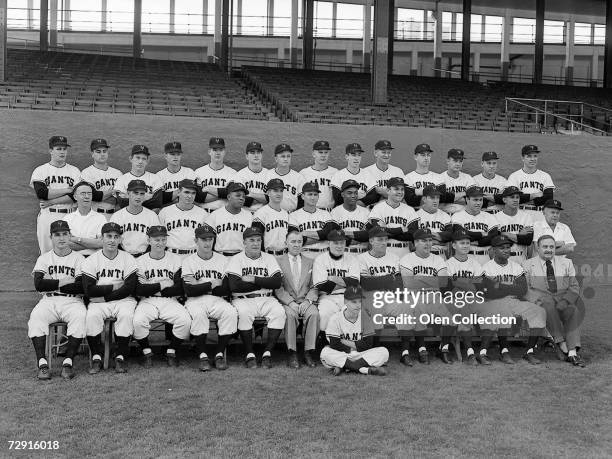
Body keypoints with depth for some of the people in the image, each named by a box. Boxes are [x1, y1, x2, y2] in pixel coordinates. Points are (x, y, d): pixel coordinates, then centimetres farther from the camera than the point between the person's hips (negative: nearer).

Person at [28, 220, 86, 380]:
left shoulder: (78, 258, 9)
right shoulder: (43, 259, 15)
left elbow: (82, 287, -5)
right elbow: (38, 285, -1)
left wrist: (52, 285, -6)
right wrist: (64, 282, -8)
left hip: (72, 301, -1)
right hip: (48, 301, 2)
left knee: (80, 316, -34)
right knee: (36, 316, -30)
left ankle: (68, 361, -30)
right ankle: (42, 363, -31)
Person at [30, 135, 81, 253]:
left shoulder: (75, 171, 9)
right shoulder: (40, 171, 5)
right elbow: (42, 193, -10)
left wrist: (51, 201, -10)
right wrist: (67, 190, -8)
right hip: (47, 216, -1)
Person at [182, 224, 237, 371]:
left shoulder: (223, 260, 12)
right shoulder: (188, 261, 7)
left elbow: (227, 290, 0)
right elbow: (189, 291, -6)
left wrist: (200, 286, -5)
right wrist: (213, 284, -4)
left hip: (217, 299, 2)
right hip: (195, 301, -2)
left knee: (231, 312, -29)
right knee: (198, 314, -35)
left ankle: (220, 354, -18)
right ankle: (202, 355, -23)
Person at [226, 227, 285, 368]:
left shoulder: (269, 258, 13)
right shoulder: (236, 260, 4)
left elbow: (277, 282, -2)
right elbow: (234, 286, -12)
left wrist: (254, 280, -9)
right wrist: (264, 283, -5)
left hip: (266, 299, 3)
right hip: (243, 299, -2)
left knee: (279, 311, -27)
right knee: (243, 313, -34)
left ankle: (267, 352, -19)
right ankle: (249, 354, -20)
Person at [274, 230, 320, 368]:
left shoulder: (309, 262, 17)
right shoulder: (278, 261, 8)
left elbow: (314, 287, 10)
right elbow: (278, 287, -1)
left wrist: (308, 301, -10)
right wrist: (290, 302, -14)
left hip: (305, 302, 2)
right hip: (286, 302, -2)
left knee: (314, 313, -30)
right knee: (290, 314, -34)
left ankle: (309, 352, -23)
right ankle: (292, 353, -27)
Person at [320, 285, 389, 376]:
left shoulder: (365, 318, 0)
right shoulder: (335, 318, -6)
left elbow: (368, 345, -5)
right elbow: (335, 345, -12)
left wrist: (346, 342, -8)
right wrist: (356, 347, -7)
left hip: (361, 355, 2)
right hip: (341, 355, -2)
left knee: (384, 352, -21)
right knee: (325, 352, -33)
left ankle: (343, 367, -28)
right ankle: (366, 369, -31)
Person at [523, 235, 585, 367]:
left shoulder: (566, 263, 19)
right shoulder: (528, 265, 13)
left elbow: (574, 287, 11)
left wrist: (565, 301, -10)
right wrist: (539, 301, -15)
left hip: (563, 299, 2)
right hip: (541, 301, -1)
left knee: (573, 310, -31)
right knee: (549, 308, -36)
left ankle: (572, 352, -38)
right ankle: (562, 345, -33)